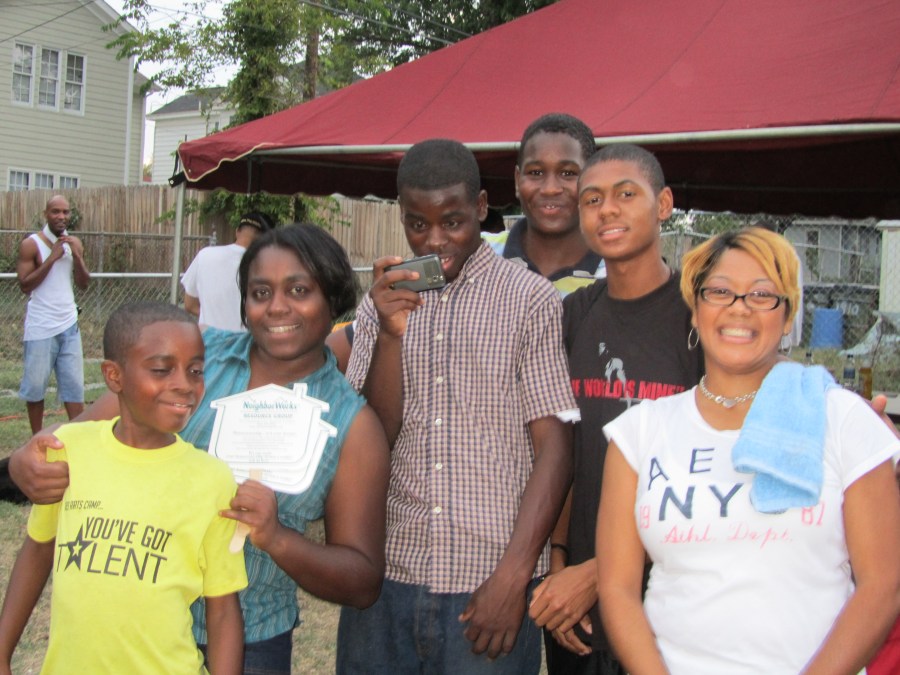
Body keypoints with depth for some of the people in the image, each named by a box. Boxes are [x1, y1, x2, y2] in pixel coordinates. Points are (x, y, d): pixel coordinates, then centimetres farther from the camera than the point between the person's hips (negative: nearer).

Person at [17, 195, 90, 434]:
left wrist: (76, 255, -9)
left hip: (69, 325, 4)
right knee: (36, 384, 4)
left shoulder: (74, 243, 8)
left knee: (74, 384, 2)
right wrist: (52, 257, -17)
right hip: (41, 327, -4)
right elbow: (25, 285, -13)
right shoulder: (30, 244, -7)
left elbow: (84, 283, 6)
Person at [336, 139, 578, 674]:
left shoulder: (531, 299, -2)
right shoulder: (382, 302, 8)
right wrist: (390, 334, -12)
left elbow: (555, 445, -5)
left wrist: (514, 575, -12)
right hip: (385, 571, 3)